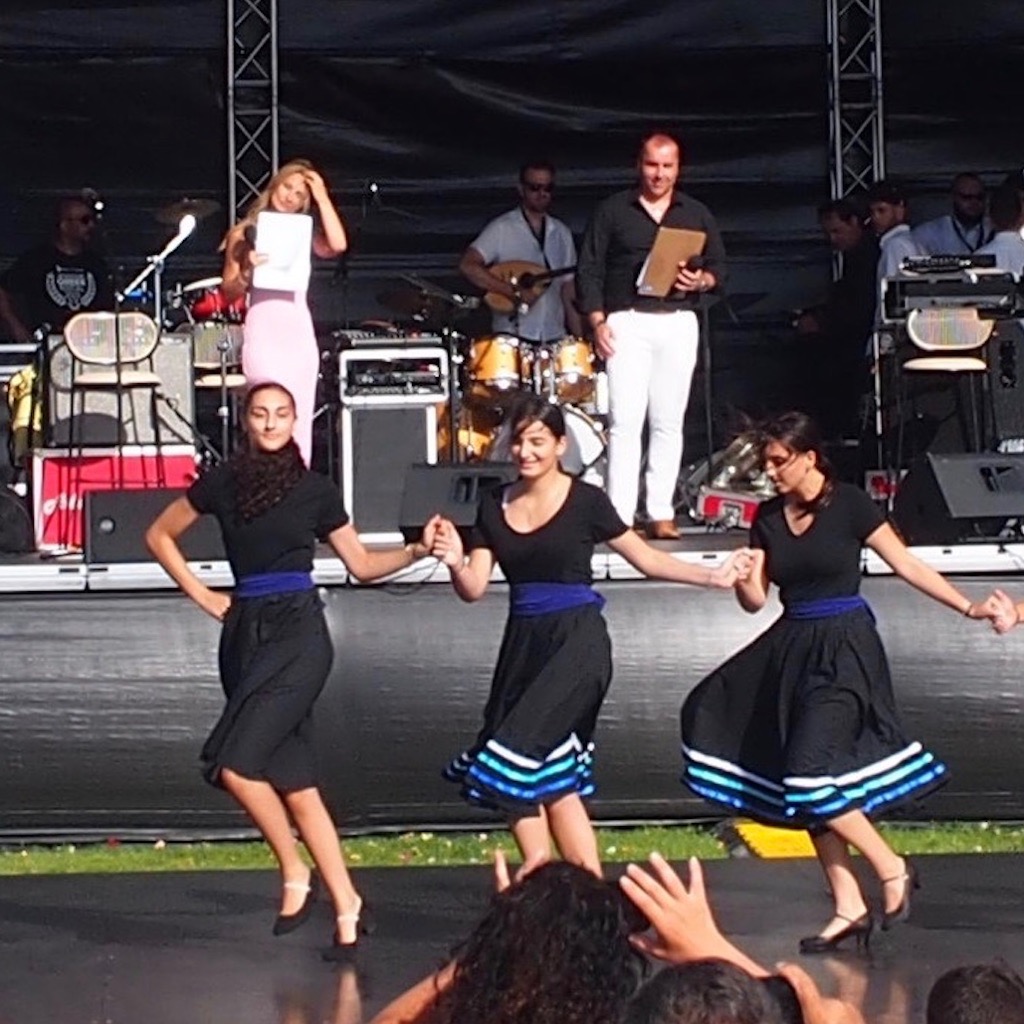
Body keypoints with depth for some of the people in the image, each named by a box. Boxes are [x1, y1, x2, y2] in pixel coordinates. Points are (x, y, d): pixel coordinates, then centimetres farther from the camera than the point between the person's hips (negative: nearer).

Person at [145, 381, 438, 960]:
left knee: (236, 765, -19)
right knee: (295, 783, 2)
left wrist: (418, 551, -6)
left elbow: (362, 564, 9)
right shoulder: (223, 483, 7)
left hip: (298, 635, -4)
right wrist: (203, 596, 10)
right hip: (245, 632, 4)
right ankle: (345, 905, 8)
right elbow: (160, 535, 18)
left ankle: (296, 875, -3)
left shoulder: (315, 491, 2)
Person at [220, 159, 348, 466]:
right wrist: (247, 271, -17)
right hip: (264, 330, -4)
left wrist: (322, 198, -1)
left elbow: (338, 245, -7)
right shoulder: (245, 233, 6)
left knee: (300, 424, 2)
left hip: (299, 329, 4)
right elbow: (229, 292, 2)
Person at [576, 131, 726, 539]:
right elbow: (589, 269, 4)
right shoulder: (612, 211, 7)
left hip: (679, 324, 2)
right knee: (625, 420, -9)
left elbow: (720, 267, 14)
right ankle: (619, 517, -11)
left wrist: (700, 281, -8)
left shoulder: (697, 215, 14)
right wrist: (597, 321, -7)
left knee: (668, 422, 1)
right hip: (627, 322, -2)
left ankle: (661, 514, 5)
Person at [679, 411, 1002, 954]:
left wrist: (970, 608, -10)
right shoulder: (768, 517, 8)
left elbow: (906, 565, -4)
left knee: (811, 774, -19)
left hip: (843, 649, -6)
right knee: (807, 788, 3)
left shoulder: (849, 505, -7)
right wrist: (740, 579, -14)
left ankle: (893, 869, -1)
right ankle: (849, 909, 10)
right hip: (791, 650, 6)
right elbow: (755, 599, 9)